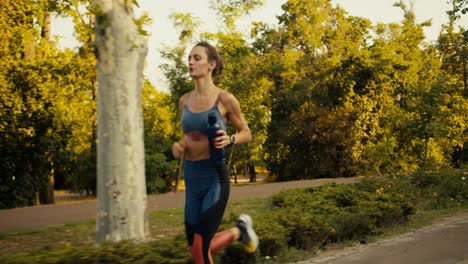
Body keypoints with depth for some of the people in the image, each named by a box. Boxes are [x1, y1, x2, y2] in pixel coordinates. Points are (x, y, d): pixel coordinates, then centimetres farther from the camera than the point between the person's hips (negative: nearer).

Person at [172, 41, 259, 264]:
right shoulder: (184, 100, 8)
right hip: (191, 178, 6)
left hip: (215, 178, -6)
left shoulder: (225, 99, -7)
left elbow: (246, 134, 3)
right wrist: (178, 146, -2)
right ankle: (238, 231, 37)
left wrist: (229, 140, -18)